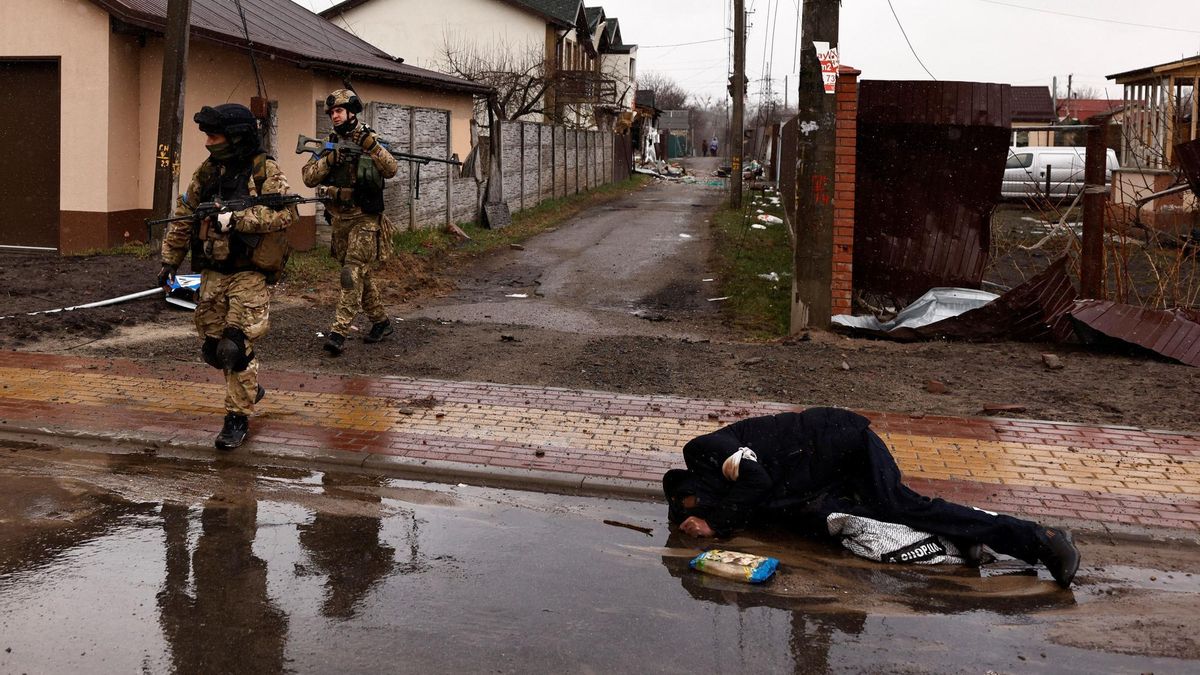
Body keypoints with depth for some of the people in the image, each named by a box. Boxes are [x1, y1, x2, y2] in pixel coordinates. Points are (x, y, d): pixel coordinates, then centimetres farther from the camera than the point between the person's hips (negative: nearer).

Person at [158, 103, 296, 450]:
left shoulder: (265, 171, -8)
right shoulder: (208, 171, 9)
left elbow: (284, 213, -23)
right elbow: (183, 216, 16)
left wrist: (238, 218, -28)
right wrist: (170, 260, 14)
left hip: (248, 275, -6)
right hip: (212, 274, 6)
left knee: (234, 348, -13)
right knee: (212, 349, 11)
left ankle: (238, 417, 2)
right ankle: (250, 388, 36)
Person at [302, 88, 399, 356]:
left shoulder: (369, 141, -3)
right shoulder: (329, 145, 8)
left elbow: (391, 170, -16)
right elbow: (309, 178, 0)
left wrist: (371, 144, -25)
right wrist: (329, 159, -15)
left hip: (364, 220, -5)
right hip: (339, 220, 5)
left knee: (352, 274, -12)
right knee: (363, 275, 14)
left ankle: (339, 332, -15)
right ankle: (381, 322, 28)